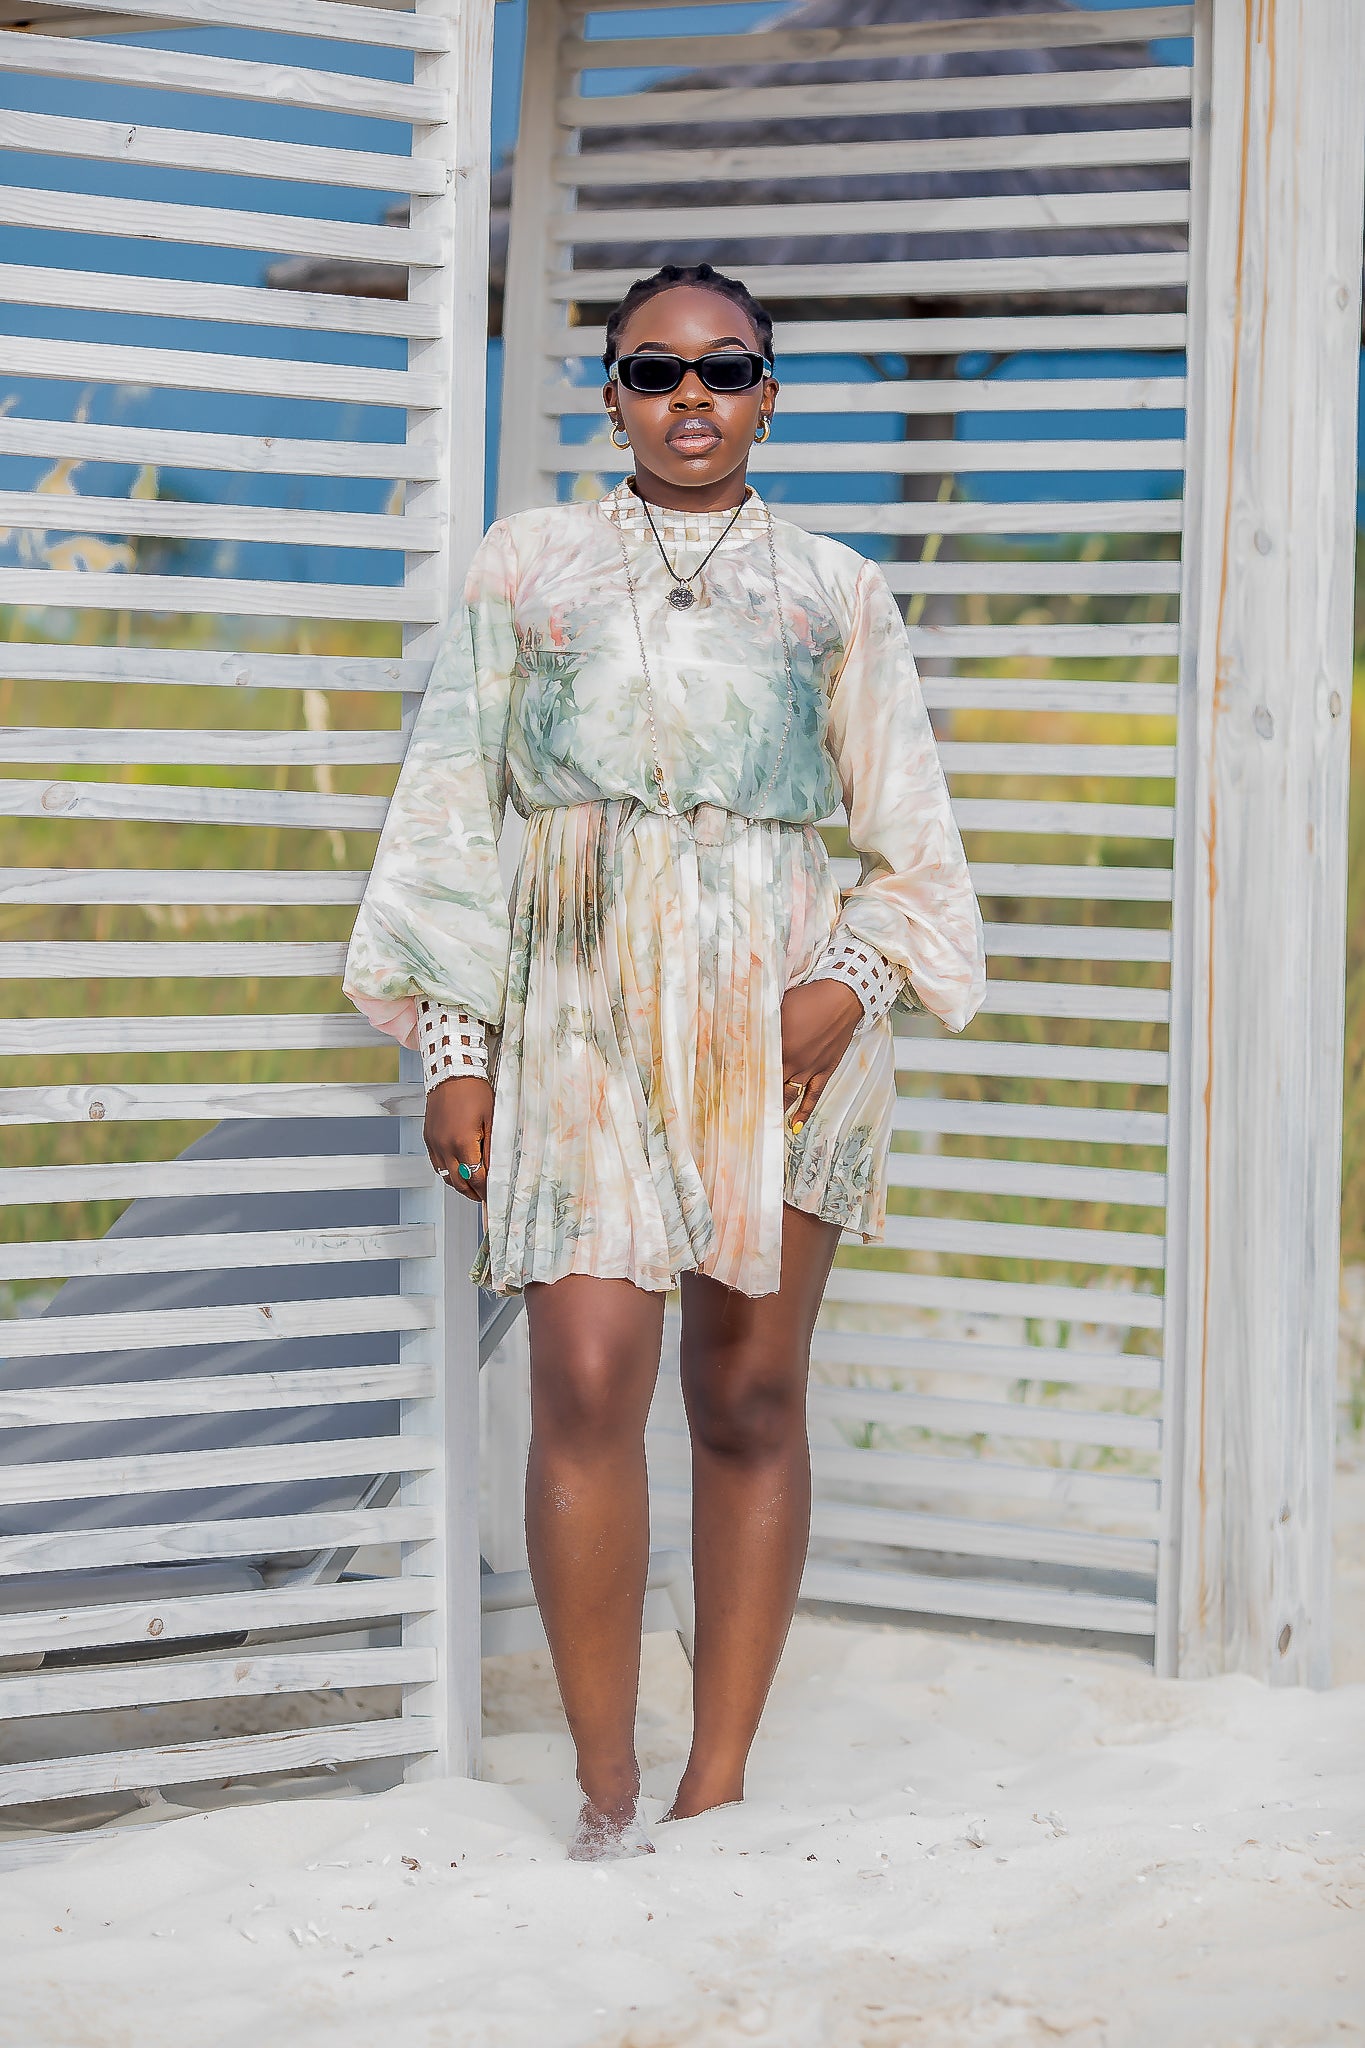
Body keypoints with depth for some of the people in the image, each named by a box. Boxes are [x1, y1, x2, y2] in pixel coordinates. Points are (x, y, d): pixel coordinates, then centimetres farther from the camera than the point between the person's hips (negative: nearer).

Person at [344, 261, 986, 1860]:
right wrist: (452, 1046, 2)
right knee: (587, 1384, -12)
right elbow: (454, 810, 10)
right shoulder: (527, 565, 13)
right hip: (583, 1009, 0)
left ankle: (719, 1784, 8)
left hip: (781, 1009, 1)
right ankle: (605, 1800, -5)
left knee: (750, 1397, 0)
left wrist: (856, 978, -8)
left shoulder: (836, 591, 13)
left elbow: (907, 831, 12)